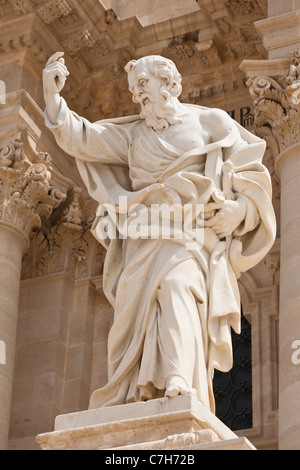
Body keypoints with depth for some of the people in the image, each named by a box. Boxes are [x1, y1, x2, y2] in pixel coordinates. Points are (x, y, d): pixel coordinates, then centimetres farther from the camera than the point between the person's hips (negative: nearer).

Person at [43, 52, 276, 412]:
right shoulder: (132, 134, 23)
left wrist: (238, 208, -9)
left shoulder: (209, 121, 13)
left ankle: (181, 382, -47)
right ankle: (132, 403, -14)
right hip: (144, 242, 4)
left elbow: (253, 173, 10)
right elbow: (81, 139, 14)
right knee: (135, 314, -11)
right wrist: (52, 93, 1)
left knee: (177, 287, -31)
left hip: (192, 232, -4)